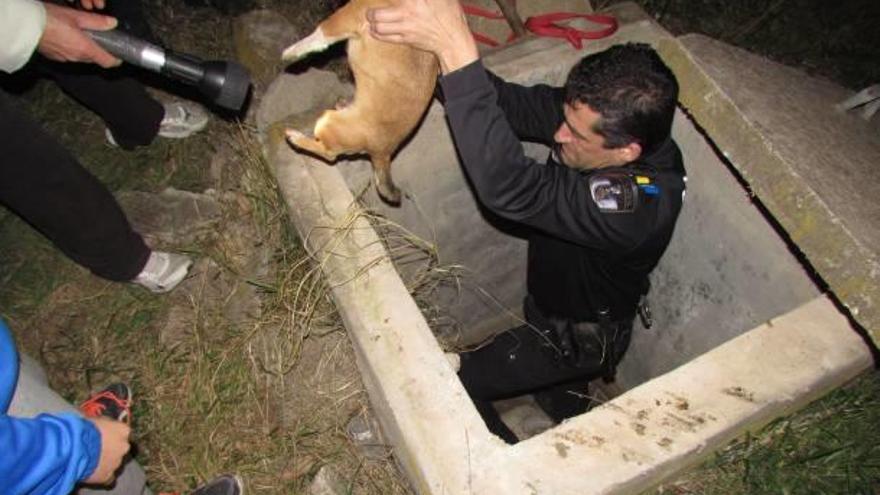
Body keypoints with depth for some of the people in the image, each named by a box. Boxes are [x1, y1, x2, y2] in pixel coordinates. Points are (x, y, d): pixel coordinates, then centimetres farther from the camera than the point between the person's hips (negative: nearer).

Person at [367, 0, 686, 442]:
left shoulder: (635, 206, -45)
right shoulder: (600, 119, -22)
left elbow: (508, 187, -55)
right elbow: (515, 103, -21)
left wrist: (457, 50, -61)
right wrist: (439, 47, -40)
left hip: (579, 339, -7)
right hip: (552, 303, 8)